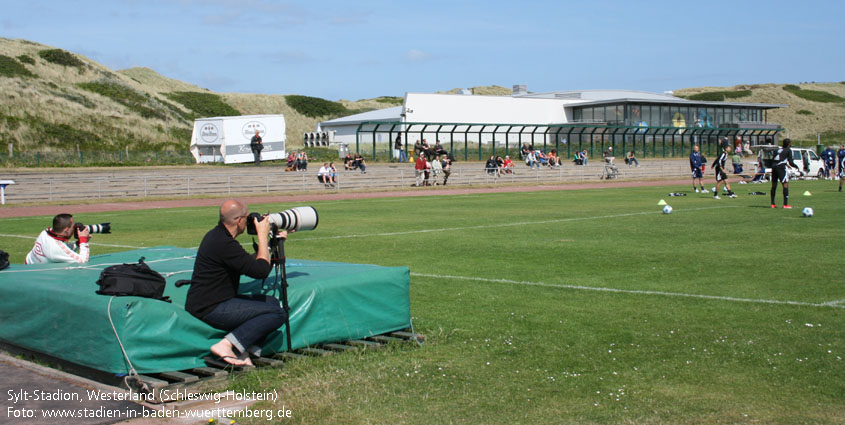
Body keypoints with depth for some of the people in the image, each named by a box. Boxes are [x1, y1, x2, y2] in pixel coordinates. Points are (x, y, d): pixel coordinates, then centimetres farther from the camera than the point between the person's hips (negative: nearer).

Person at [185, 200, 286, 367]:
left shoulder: (217, 235, 12)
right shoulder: (224, 243, -21)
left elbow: (251, 263, 25)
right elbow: (261, 270, -21)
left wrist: (267, 241, 21)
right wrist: (262, 236, -10)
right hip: (210, 309, -11)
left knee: (272, 302, 16)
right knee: (278, 314, -13)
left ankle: (244, 350, 0)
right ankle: (227, 345, -16)